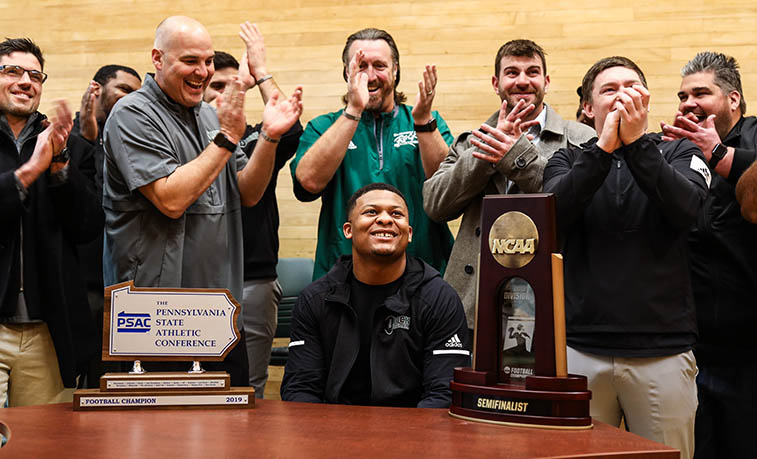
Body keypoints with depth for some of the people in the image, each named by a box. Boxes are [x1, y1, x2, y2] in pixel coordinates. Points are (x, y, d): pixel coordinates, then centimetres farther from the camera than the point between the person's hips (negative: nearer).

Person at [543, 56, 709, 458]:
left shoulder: (679, 154, 10)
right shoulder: (569, 161, 11)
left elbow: (687, 208, -11)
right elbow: (552, 212, -10)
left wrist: (637, 142, -15)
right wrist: (604, 147, -16)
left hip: (662, 350, 0)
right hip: (579, 348, 0)